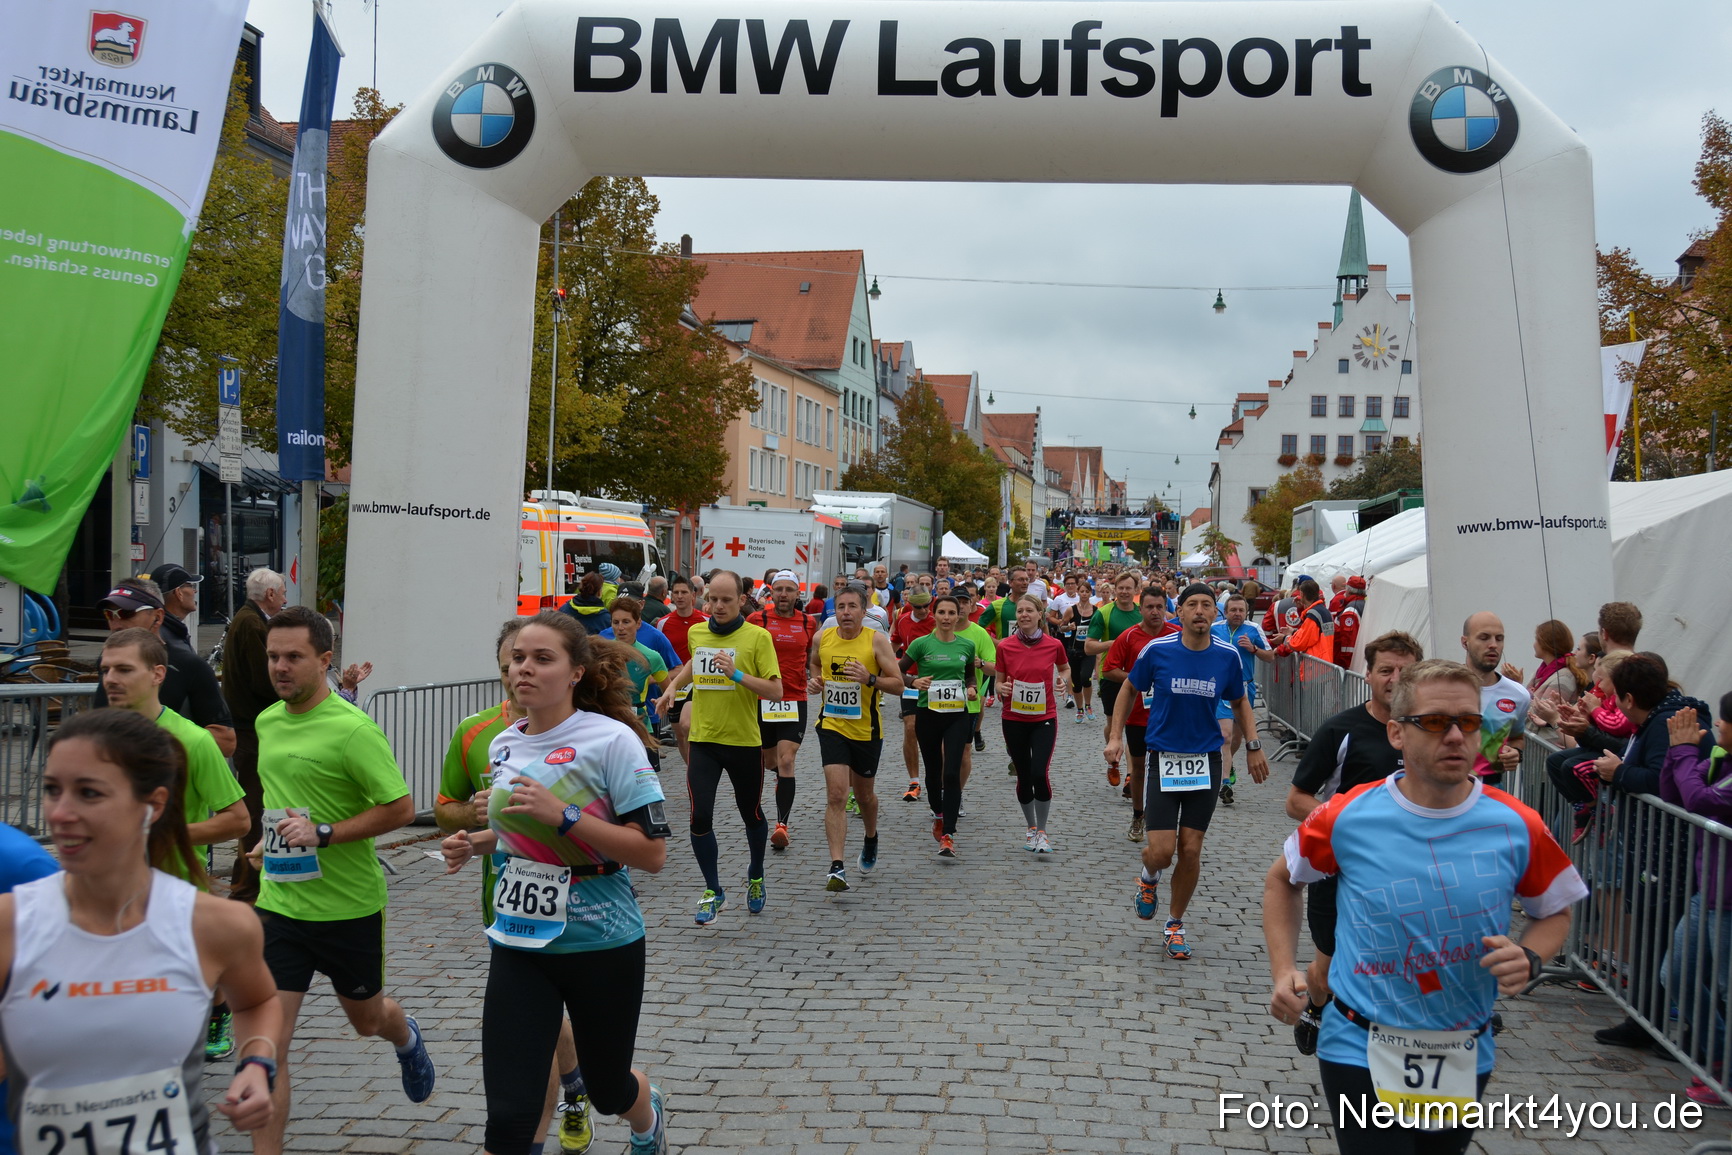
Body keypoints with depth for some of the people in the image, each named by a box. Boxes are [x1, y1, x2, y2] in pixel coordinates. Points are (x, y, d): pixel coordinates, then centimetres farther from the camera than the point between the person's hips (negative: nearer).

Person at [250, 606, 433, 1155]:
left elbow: (401, 808, -19)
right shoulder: (267, 720, 4)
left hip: (348, 906, -4)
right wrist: (269, 839, 13)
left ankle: (407, 1038, 56)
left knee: (367, 1019, 21)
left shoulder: (353, 729, -19)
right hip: (279, 903, 4)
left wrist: (323, 833, -24)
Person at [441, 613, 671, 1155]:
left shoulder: (611, 740, -16)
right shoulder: (503, 744, 4)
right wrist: (477, 842, 3)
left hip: (600, 943, -4)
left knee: (607, 1089, 18)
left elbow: (652, 852, -19)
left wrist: (562, 815, -26)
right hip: (518, 943, 4)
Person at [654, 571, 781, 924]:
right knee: (700, 817, -8)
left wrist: (736, 674, -26)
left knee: (751, 815, 14)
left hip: (744, 741, -2)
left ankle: (756, 877, 40)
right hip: (703, 740, 3)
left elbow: (776, 691, -15)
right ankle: (713, 892, 10)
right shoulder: (695, 633, 3)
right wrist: (673, 685, 13)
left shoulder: (757, 637, -11)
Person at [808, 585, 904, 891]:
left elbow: (898, 684, -11)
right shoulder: (822, 637, -1)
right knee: (836, 795, -13)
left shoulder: (877, 640, -11)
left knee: (863, 794, 18)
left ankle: (871, 838, 49)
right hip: (832, 726, 1)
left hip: (867, 729, -1)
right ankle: (836, 868, -15)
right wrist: (814, 681, 1)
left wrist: (870, 679, -27)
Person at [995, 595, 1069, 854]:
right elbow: (999, 682, 5)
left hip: (1044, 718, -1)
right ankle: (1031, 829, 28)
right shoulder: (1005, 646, -4)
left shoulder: (1053, 644, -5)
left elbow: (1065, 668, 15)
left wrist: (1062, 679, -5)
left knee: (1040, 774, -14)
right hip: (1014, 719, 1)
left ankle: (1042, 832, 4)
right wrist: (1002, 689, -17)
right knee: (1023, 776, 8)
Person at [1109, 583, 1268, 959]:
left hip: (1206, 760, 2)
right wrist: (1116, 736, -1)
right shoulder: (1157, 650, -9)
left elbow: (1240, 702, 14)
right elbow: (1129, 690, 6)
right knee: (1162, 850, -9)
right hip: (1163, 757, -2)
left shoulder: (1228, 656, -3)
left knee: (1191, 850, 4)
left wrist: (1253, 745, 5)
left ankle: (1175, 924, 25)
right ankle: (1149, 878, 29)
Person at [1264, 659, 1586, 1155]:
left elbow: (1554, 910, 7)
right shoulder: (1348, 817, -13)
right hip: (1361, 1052, -3)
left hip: (1465, 1058, 3)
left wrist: (1529, 959, -14)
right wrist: (1283, 971, -6)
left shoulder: (1516, 826, -10)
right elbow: (1281, 878, 4)